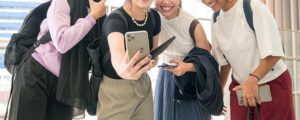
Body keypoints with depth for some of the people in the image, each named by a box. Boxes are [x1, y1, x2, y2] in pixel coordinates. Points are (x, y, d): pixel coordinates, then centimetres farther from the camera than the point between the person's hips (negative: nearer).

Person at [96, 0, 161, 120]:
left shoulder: (154, 16, -7)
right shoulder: (115, 19, -25)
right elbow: (116, 51, -46)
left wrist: (152, 60, -15)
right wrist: (121, 69, -69)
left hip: (143, 84, 5)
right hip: (115, 88, -5)